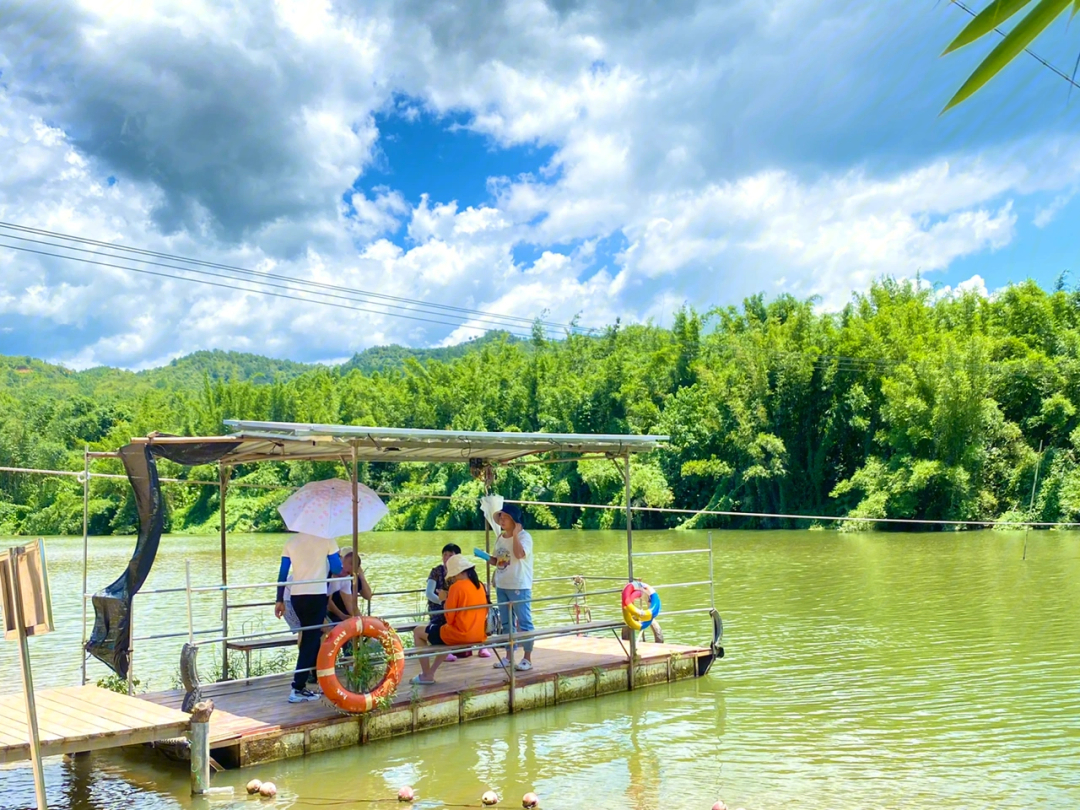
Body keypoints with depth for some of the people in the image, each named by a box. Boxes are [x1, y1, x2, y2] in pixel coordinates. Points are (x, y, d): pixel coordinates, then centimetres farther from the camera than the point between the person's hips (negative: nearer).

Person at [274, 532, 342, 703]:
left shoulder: (291, 541, 7)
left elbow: (282, 573, 6)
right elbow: (336, 570, -2)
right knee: (311, 640, -1)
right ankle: (298, 688, -7)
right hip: (317, 595, -5)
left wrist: (280, 600, 12)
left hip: (296, 596, 5)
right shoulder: (326, 539, -4)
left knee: (310, 637, 19)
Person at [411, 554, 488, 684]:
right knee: (445, 633, 40)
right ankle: (430, 672, 38)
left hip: (460, 634, -8)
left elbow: (449, 618, -12)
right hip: (478, 635, 8)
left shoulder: (457, 586, -14)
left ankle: (426, 675, 15)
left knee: (417, 632, 12)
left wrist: (444, 601, 3)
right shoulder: (480, 586, 7)